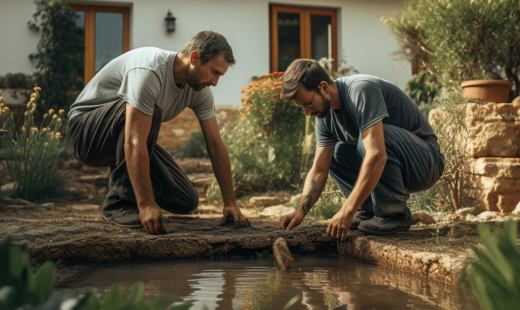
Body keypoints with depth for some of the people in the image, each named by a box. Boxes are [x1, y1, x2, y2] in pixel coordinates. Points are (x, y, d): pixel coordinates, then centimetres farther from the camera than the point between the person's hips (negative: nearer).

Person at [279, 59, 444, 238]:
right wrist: (300, 211, -16)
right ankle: (370, 210, 2)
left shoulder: (362, 90, -26)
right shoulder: (325, 115, 0)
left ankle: (394, 214, -16)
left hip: (426, 160, -8)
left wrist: (347, 212, -36)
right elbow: (318, 171, 0)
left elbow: (377, 155, -36)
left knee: (366, 139, -32)